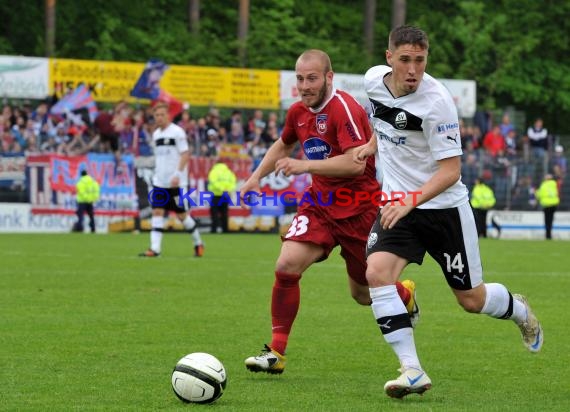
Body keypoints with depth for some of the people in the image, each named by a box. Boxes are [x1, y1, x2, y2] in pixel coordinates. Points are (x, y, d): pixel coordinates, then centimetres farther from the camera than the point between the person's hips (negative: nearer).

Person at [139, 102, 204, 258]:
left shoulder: (177, 132, -9)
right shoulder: (156, 134, 12)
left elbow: (185, 155, -13)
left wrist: (178, 174, -22)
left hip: (176, 182, -6)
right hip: (159, 181, 6)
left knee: (181, 214, 1)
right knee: (157, 212, -5)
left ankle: (198, 243, 20)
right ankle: (155, 248, -9)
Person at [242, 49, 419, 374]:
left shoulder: (344, 109, -20)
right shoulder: (299, 112, 4)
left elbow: (355, 163, -30)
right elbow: (283, 145, 27)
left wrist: (305, 166, -32)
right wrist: (257, 177, 15)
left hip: (360, 209, -5)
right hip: (321, 203, 5)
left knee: (363, 293, 9)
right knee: (287, 266, -18)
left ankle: (406, 295, 46)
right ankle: (277, 352, -10)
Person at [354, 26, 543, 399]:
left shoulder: (436, 101, -24)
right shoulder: (374, 79, -6)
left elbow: (451, 170, -24)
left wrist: (410, 201, -36)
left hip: (443, 207, -4)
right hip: (397, 204, 4)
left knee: (472, 300, 7)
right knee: (377, 273, -21)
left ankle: (519, 310, 43)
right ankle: (412, 371, -19)